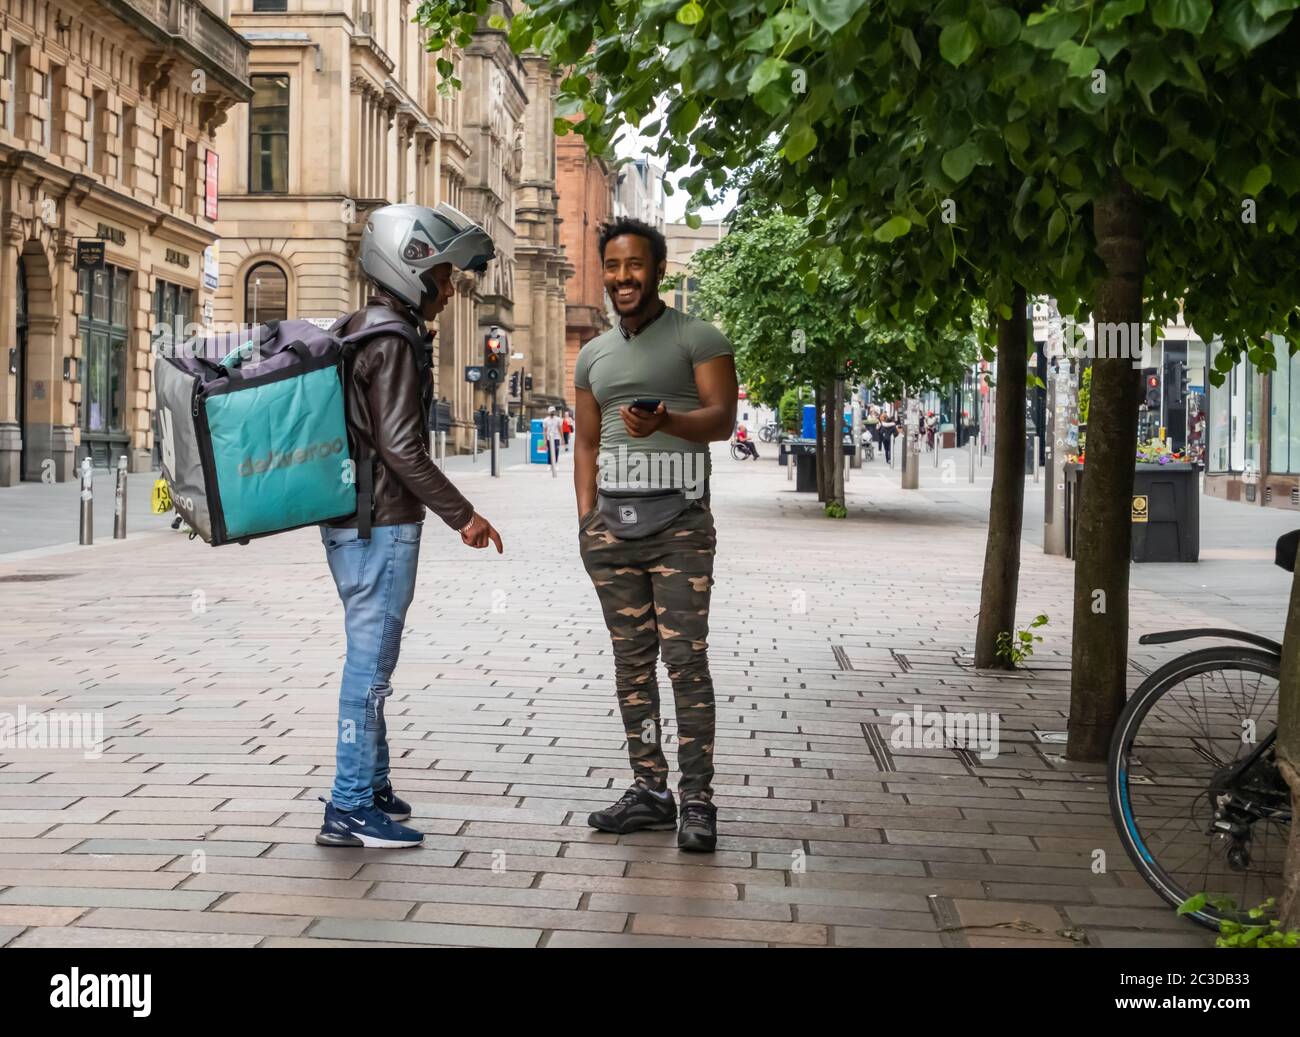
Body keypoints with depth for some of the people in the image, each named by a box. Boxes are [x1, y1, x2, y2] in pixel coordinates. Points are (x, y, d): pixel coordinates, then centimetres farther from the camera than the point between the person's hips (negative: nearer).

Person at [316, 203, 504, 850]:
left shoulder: (356, 330, 15)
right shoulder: (391, 342, -16)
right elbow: (400, 447, -21)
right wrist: (462, 516, -15)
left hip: (350, 521, 10)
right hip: (381, 525, -10)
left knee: (371, 657, 17)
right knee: (371, 660, -6)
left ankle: (373, 787, 27)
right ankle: (350, 809, -2)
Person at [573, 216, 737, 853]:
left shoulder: (698, 339, 2)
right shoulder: (594, 356, 19)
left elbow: (722, 418, -9)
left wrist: (665, 422, -28)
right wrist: (586, 517, 8)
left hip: (678, 521, -5)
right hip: (612, 523, 5)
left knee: (685, 660, -8)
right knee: (631, 662, 7)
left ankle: (698, 801, -5)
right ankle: (649, 790, 14)